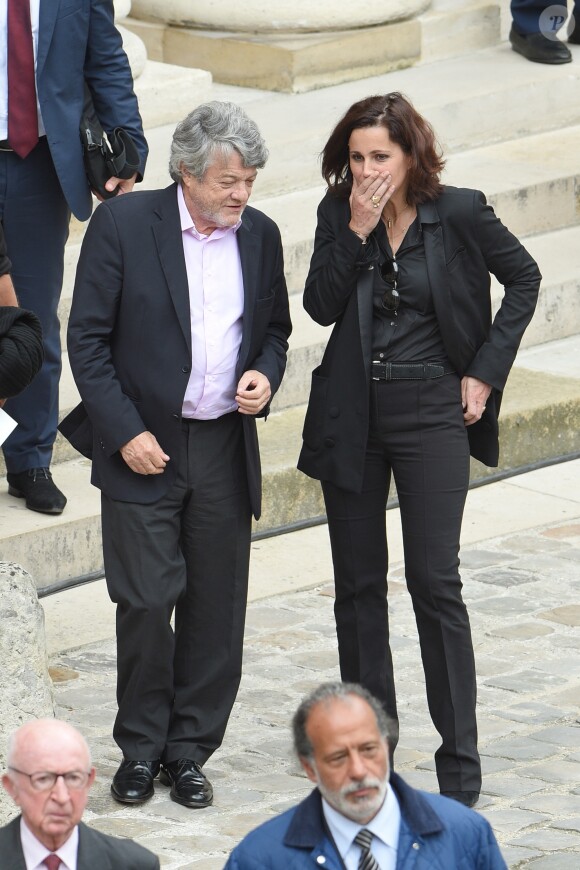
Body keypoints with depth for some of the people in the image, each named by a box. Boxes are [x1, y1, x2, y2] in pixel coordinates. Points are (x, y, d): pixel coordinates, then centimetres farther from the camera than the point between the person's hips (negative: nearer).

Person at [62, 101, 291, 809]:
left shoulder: (259, 235, 5)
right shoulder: (123, 225, -8)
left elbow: (274, 327, 19)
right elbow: (87, 339, -6)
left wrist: (265, 373, -4)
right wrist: (124, 433, -12)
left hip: (225, 449, 4)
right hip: (144, 447, -4)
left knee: (215, 605, 6)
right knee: (145, 600, -4)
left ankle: (189, 750, 18)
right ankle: (141, 746, 13)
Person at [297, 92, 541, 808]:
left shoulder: (458, 213, -7)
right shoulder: (340, 213, 1)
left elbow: (523, 277, 5)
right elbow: (320, 306, -6)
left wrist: (487, 370, 0)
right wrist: (357, 232, -17)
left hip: (430, 412, -3)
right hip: (351, 415, 3)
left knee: (434, 581, -7)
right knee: (358, 584, 8)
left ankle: (459, 759, -2)